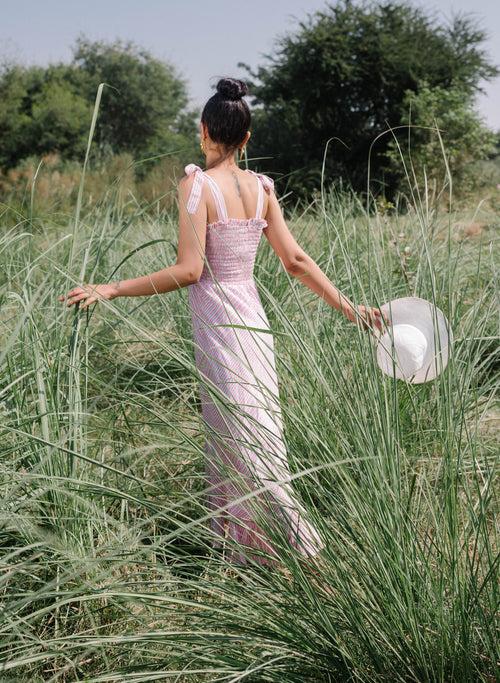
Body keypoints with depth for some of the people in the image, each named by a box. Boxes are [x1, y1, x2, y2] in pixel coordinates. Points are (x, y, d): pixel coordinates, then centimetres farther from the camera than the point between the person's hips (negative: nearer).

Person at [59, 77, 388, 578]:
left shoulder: (197, 184, -12)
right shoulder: (262, 188, 6)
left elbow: (188, 270, -19)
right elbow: (296, 261, 5)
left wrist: (111, 290, -16)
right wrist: (348, 308, 13)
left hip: (219, 323, -7)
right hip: (252, 316, 7)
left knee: (247, 444, 0)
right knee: (228, 438, 18)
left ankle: (299, 550, 2)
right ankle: (239, 543, 31)